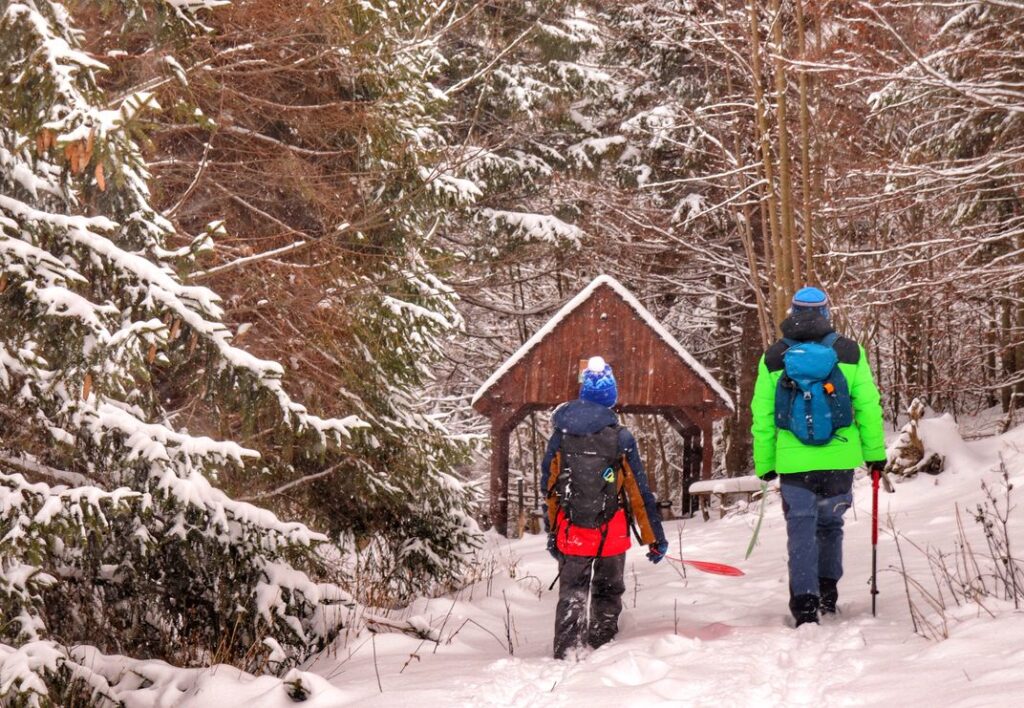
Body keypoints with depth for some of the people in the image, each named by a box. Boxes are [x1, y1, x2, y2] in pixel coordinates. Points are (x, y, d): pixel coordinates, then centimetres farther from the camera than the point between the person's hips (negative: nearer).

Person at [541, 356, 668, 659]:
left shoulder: (560, 436, -2)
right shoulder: (620, 438, -8)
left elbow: (548, 488, 6)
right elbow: (639, 492, -4)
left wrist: (552, 533, 17)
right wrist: (655, 538, 4)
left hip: (571, 535, 1)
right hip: (611, 536, -1)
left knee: (570, 599, 10)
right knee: (607, 596, 15)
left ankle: (565, 657, 3)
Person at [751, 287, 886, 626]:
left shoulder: (773, 358, 2)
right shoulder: (849, 352, 1)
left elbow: (762, 416, 4)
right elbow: (868, 406, 2)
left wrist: (764, 464, 10)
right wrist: (875, 452, 11)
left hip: (793, 460, -1)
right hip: (840, 458, 1)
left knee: (801, 530, 4)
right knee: (830, 524, 20)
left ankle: (804, 601, -5)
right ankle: (828, 593, 25)